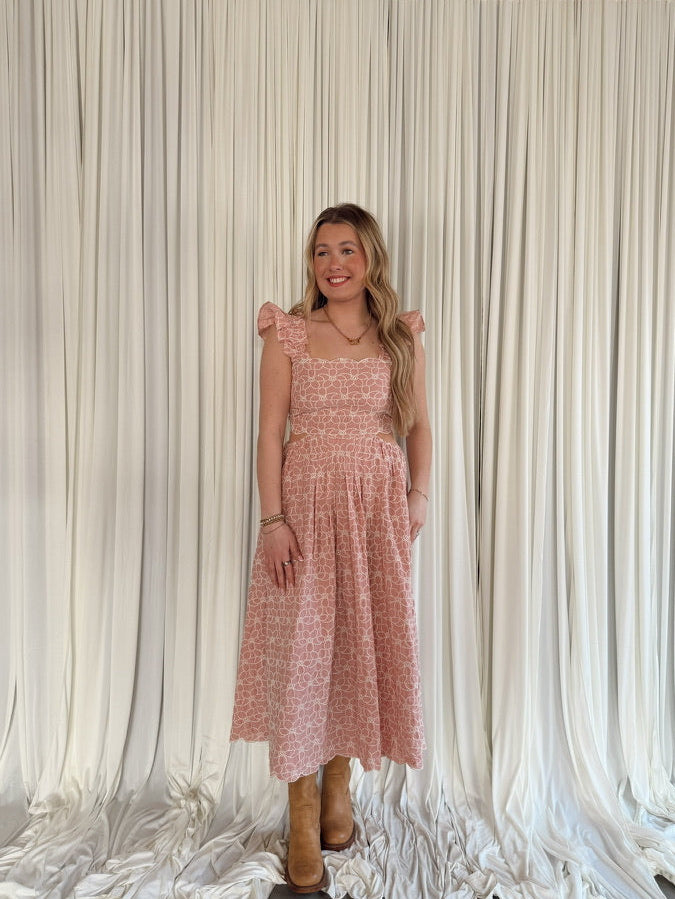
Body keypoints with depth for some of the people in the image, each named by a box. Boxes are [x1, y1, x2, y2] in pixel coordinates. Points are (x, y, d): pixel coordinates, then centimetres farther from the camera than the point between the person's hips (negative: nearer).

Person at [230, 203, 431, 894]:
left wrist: (419, 495, -4)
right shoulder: (288, 333, 2)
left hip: (378, 503, 2)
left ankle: (339, 784, 31)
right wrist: (272, 518, -11)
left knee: (363, 643, 9)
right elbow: (270, 431, -2)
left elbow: (418, 423, 10)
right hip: (306, 501, -2)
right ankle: (303, 818, 15)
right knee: (300, 646, 0)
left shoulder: (403, 333, 8)